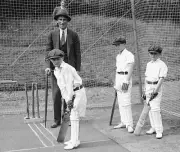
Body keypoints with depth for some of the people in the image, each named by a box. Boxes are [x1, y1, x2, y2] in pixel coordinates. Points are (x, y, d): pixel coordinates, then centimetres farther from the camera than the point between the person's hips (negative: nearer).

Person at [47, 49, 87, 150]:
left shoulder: (67, 68, -17)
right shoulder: (56, 71, 9)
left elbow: (69, 84, -20)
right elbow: (61, 87, 4)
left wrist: (69, 99, -20)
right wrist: (66, 99, -4)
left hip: (78, 92, -9)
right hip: (71, 94, 9)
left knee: (74, 117, -9)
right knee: (74, 117, 14)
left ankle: (75, 142, -5)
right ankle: (74, 140, 24)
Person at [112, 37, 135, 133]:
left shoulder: (129, 55, -8)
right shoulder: (118, 56, 18)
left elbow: (130, 69, -15)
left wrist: (126, 81, -23)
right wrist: (115, 83, 21)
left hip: (125, 78, -9)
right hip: (118, 78, 9)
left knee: (126, 102, -13)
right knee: (120, 102, 10)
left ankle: (129, 125, -10)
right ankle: (123, 122, 18)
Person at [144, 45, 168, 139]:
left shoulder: (162, 65, -8)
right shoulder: (148, 64, 15)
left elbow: (161, 78, -15)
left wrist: (156, 89, -21)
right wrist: (145, 89, 16)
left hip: (156, 86, -7)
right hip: (148, 86, 7)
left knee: (155, 109, -13)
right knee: (149, 108, 9)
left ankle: (159, 130, -8)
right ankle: (153, 128, 20)